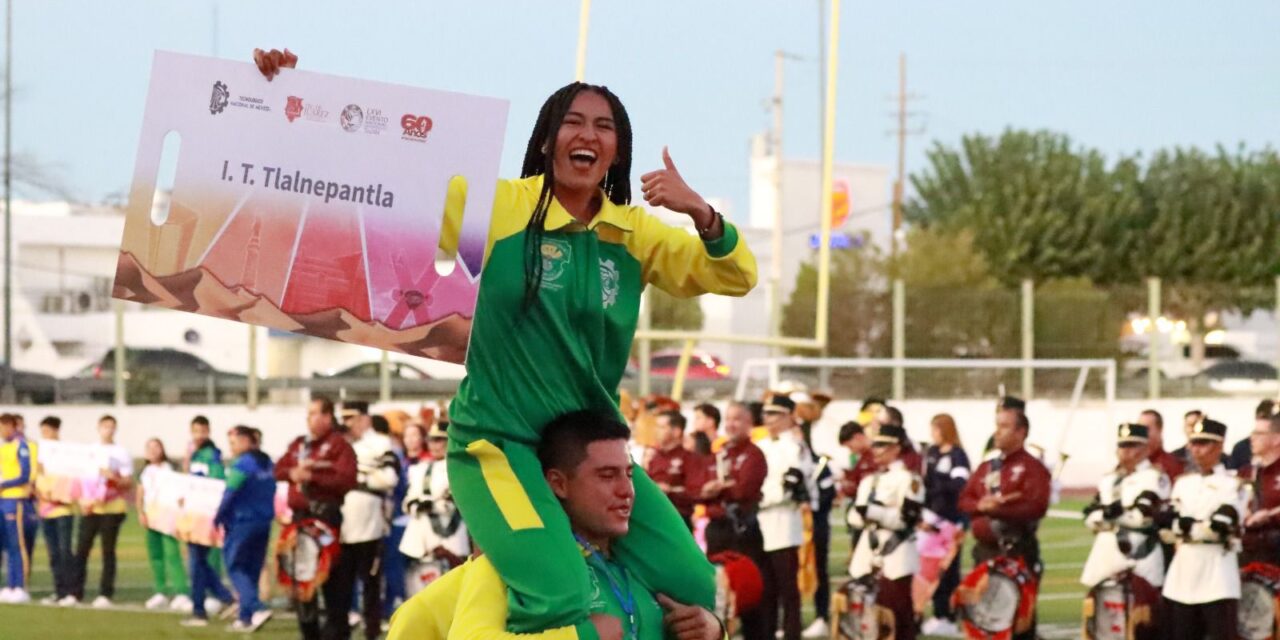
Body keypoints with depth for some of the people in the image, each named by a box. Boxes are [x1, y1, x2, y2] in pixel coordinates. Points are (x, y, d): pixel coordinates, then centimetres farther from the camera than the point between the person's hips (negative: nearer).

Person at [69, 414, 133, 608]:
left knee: (108, 551, -2)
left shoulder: (121, 453, 3)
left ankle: (105, 594, 2)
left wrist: (112, 476, -19)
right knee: (81, 549, -2)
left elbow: (128, 483, -1)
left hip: (112, 508, -3)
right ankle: (75, 593, 1)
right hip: (89, 508, 3)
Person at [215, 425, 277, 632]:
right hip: (264, 522, 8)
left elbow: (231, 493, -15)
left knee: (235, 567, -1)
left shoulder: (242, 464, -15)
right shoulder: (268, 464, 10)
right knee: (253, 570, 12)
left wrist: (218, 517, -4)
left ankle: (257, 608, -18)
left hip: (242, 521, -8)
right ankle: (245, 617, 13)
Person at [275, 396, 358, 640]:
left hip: (326, 516, -7)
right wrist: (292, 473, -8)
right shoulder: (298, 444, 17)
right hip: (299, 515, 7)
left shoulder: (339, 444, -6)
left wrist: (312, 476, -19)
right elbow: (279, 469, 14)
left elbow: (346, 479, -16)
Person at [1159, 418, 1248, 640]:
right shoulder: (1183, 483, 15)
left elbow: (1220, 526, -15)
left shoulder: (1232, 485, -2)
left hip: (1217, 571, -6)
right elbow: (1169, 528, 7)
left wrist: (1187, 525, -9)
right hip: (1183, 571, 6)